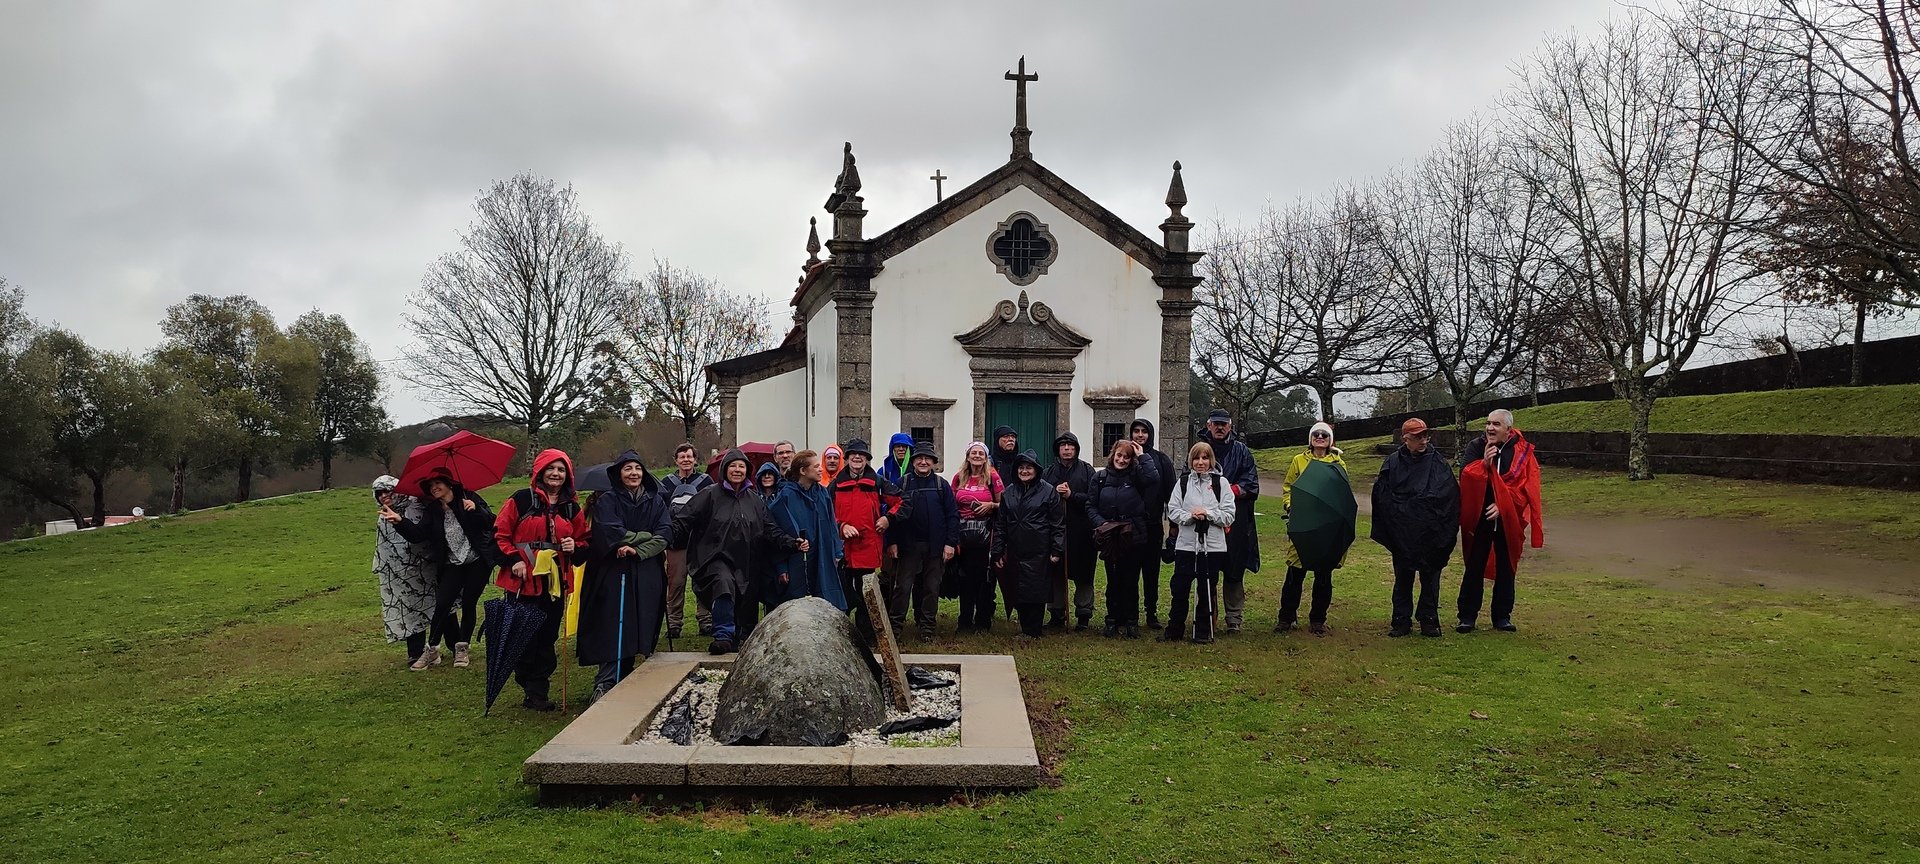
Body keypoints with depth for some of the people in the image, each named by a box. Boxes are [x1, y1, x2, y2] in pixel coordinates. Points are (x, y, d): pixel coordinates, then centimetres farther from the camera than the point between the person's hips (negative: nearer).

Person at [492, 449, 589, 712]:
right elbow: (499, 534, -1)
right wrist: (513, 560, -11)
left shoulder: (572, 508, 11)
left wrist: (575, 547, -3)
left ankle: (537, 693, 13)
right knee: (523, 636, 1)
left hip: (555, 583, 4)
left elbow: (584, 541, 18)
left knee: (547, 637, 5)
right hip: (523, 582, -4)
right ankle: (532, 689, 14)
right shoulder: (521, 500, -2)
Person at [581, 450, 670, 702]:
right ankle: (605, 684, -13)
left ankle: (624, 682, 11)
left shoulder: (656, 501, 12)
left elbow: (666, 533, -1)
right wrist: (647, 536, -6)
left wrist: (637, 549, -14)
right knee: (614, 630, -11)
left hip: (647, 575, 3)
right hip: (615, 573, -3)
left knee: (639, 629, 2)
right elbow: (612, 533, -12)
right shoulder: (607, 501, 3)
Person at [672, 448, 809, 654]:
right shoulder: (710, 495, 1)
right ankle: (723, 636, -28)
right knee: (724, 583, -32)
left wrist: (793, 543, -3)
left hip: (745, 564, 5)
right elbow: (683, 522, -4)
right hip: (715, 558, -5)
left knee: (746, 603, 5)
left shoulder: (754, 500, 14)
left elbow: (771, 531, 11)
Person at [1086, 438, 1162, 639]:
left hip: (1133, 538, -1)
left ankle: (1132, 622, 14)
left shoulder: (1136, 476, 1)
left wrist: (1142, 457, -12)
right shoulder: (1100, 478, 5)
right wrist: (1100, 523, -10)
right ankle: (1113, 621, 17)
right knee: (1113, 581, 9)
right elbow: (1090, 505, 5)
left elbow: (1153, 478, -21)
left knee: (1130, 582, 4)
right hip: (1109, 538, 1)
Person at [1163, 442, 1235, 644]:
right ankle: (1174, 630, 17)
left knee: (1207, 590, 6)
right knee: (1179, 588, 4)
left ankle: (1204, 632, 19)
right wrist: (1190, 516, -17)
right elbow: (1172, 511, 0)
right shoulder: (1182, 482, 6)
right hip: (1186, 544, 1)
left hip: (1213, 546, -1)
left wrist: (1207, 513, -16)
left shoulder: (1221, 483, 2)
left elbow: (1228, 516, -3)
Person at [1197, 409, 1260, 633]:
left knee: (1234, 572, 2)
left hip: (1235, 522, 0)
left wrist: (1229, 491, -11)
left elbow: (1251, 485, 3)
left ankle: (1234, 619, 8)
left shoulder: (1241, 451, 9)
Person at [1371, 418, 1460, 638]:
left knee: (1430, 577, 7)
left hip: (1431, 534, 0)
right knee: (1403, 577, 9)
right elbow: (1381, 496, 0)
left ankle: (1428, 620, 17)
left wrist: (1445, 527, -10)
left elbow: (1451, 495, -2)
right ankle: (1401, 621, 16)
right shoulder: (1393, 463, -1)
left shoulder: (1438, 463, 0)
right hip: (1402, 534, 0)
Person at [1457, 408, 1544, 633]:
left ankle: (1502, 616, 19)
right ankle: (1467, 616, 8)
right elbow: (1464, 476, -10)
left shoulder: (1522, 451, -2)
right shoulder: (1476, 448, -1)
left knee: (1506, 569, 9)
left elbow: (1526, 486, -5)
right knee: (1474, 568, 3)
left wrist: (1503, 505, -14)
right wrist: (1484, 462, -23)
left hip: (1508, 520, 1)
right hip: (1479, 518, -1)